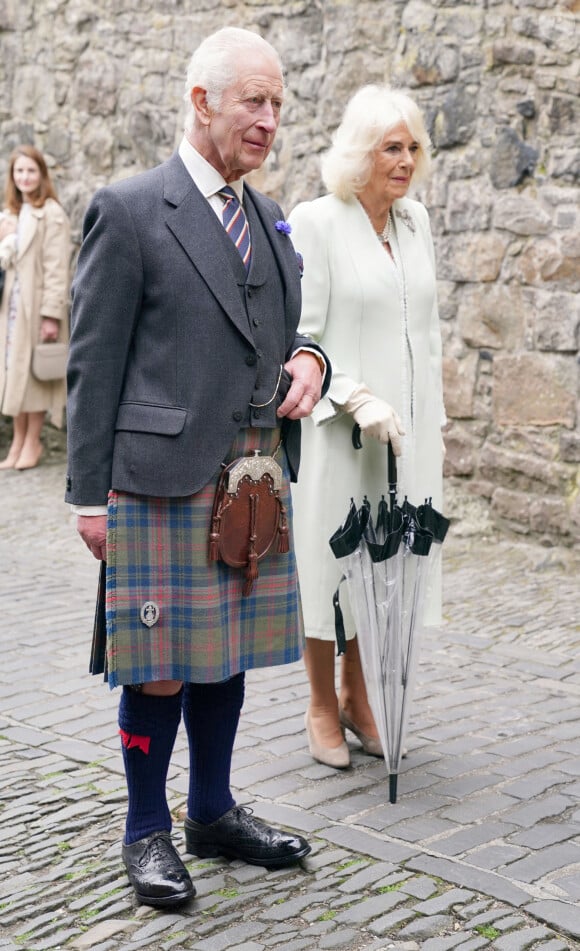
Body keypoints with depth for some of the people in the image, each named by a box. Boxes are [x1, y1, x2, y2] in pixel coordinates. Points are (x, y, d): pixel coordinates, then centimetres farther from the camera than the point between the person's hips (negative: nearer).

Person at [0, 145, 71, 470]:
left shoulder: (52, 214, -9)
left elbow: (56, 267, -14)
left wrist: (52, 314, -19)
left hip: (37, 305, -7)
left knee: (32, 370, -2)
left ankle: (33, 441, 7)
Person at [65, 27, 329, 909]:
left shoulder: (271, 221, 14)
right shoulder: (128, 210, -6)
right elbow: (94, 364, -7)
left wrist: (309, 361, -1)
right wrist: (91, 494, -9)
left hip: (257, 480, 6)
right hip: (161, 480, -6)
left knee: (226, 655, 15)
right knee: (160, 669, 0)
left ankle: (214, 811, 30)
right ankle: (146, 831, 18)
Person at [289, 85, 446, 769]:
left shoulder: (416, 221, 9)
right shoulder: (314, 223, -9)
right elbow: (298, 336, -11)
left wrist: (434, 421, 14)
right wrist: (357, 399, -22)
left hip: (407, 429, 5)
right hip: (337, 429, -5)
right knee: (330, 560, 6)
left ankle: (357, 696, 28)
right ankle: (322, 705, 22)